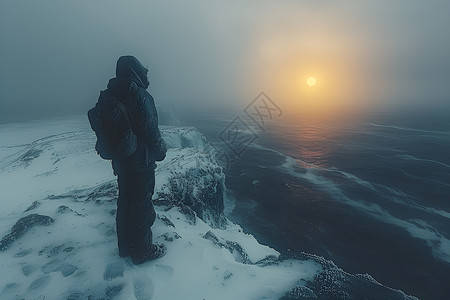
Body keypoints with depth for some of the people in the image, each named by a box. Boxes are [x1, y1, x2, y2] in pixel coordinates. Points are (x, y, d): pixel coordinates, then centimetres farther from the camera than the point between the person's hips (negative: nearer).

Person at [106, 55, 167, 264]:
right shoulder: (139, 95, -19)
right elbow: (150, 130, -20)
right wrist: (161, 151, -3)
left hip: (120, 161, 8)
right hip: (141, 162, -8)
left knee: (125, 202, 20)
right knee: (142, 205, 5)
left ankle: (125, 245, 37)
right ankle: (142, 250, 22)